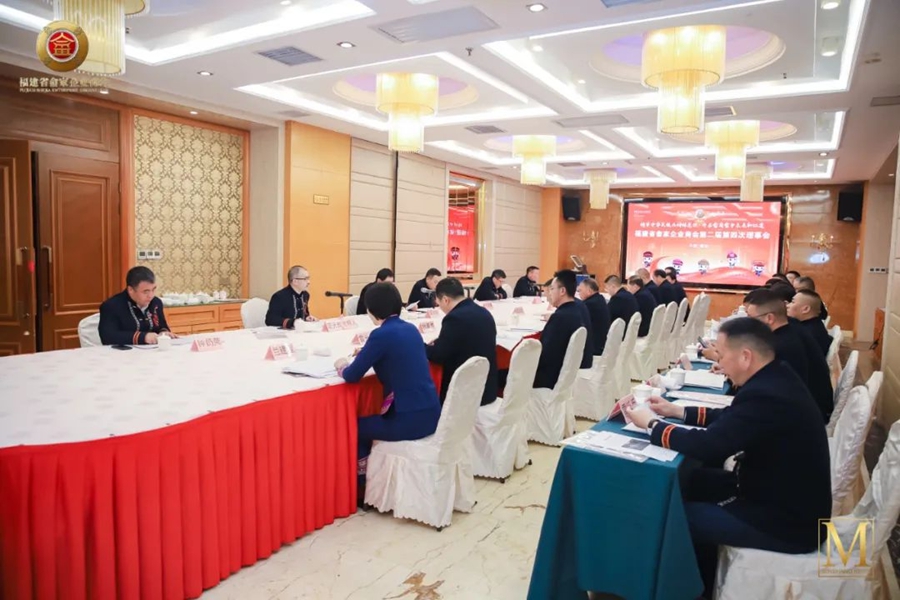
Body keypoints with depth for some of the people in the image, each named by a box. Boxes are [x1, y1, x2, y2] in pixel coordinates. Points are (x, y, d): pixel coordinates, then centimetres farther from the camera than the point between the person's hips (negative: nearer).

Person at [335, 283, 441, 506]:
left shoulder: (381, 334, -14)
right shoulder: (410, 328, 10)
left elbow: (352, 376, -9)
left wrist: (342, 366, 12)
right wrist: (367, 356, 25)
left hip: (410, 419, -8)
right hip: (430, 414, 8)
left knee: (356, 426, 16)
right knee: (372, 420, 29)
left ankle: (361, 490, 29)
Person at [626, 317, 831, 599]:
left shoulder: (765, 395, -31)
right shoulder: (776, 377, 0)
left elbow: (707, 446, -29)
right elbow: (731, 417, 13)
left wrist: (651, 424, -15)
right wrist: (678, 411, 10)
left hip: (789, 522, -9)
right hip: (791, 498, 9)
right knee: (697, 480, 15)